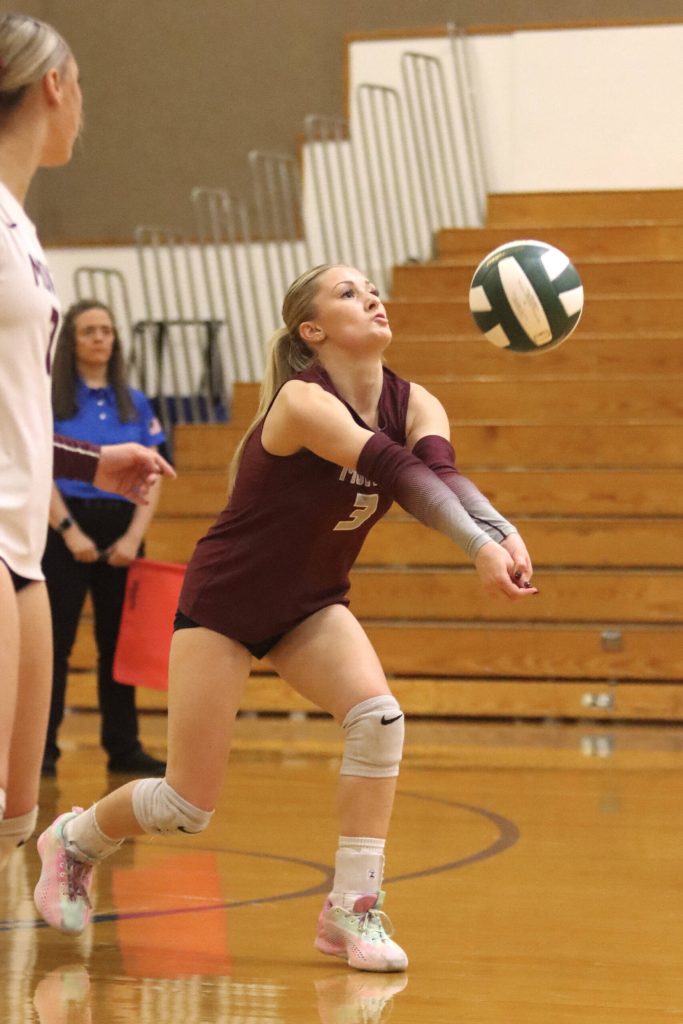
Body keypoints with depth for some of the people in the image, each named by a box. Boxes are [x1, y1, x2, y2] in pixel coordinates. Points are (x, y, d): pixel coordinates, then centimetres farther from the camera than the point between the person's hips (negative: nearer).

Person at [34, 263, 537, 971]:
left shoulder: (412, 405, -8)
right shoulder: (302, 401, -26)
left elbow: (440, 474, -29)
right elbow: (397, 472, -41)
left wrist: (503, 536, -50)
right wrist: (478, 548, -54)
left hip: (310, 605, 6)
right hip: (222, 601, -5)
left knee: (376, 715, -23)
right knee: (188, 807, -2)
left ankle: (353, 911, -14)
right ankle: (75, 840, 30)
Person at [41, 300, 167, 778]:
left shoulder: (134, 403, 10)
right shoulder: (51, 398, -1)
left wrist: (134, 536, -7)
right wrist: (70, 531, -16)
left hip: (121, 531, 4)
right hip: (68, 528, -4)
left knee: (119, 641, 6)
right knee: (55, 642, -4)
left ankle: (124, 747, 12)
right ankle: (42, 749, -1)